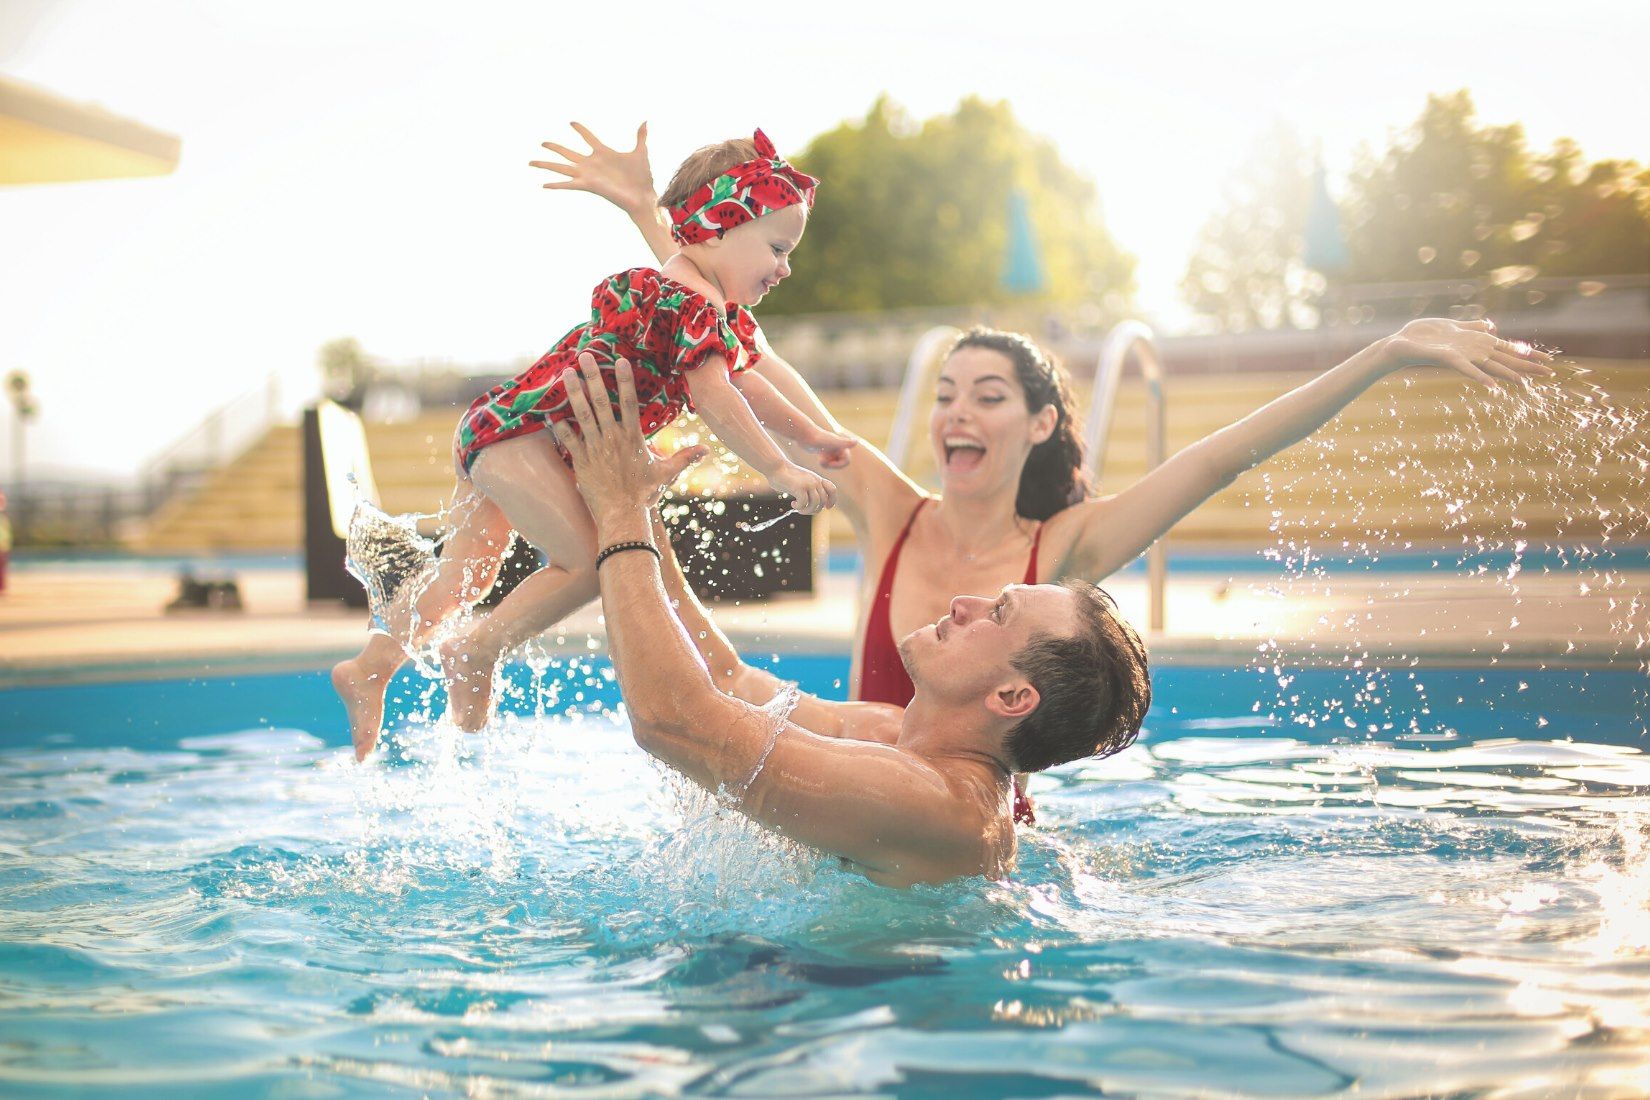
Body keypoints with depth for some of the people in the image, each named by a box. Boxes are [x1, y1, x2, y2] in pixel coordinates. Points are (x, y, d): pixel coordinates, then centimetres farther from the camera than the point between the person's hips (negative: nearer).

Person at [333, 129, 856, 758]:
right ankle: (476, 652, -3)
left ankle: (369, 667, 22)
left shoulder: (726, 316, 14)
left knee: (466, 572, 17)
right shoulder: (689, 302, -20)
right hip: (519, 430, -11)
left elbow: (745, 381, 24)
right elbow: (715, 400, -26)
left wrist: (815, 439, 27)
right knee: (588, 561, -15)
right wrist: (781, 473, -23)